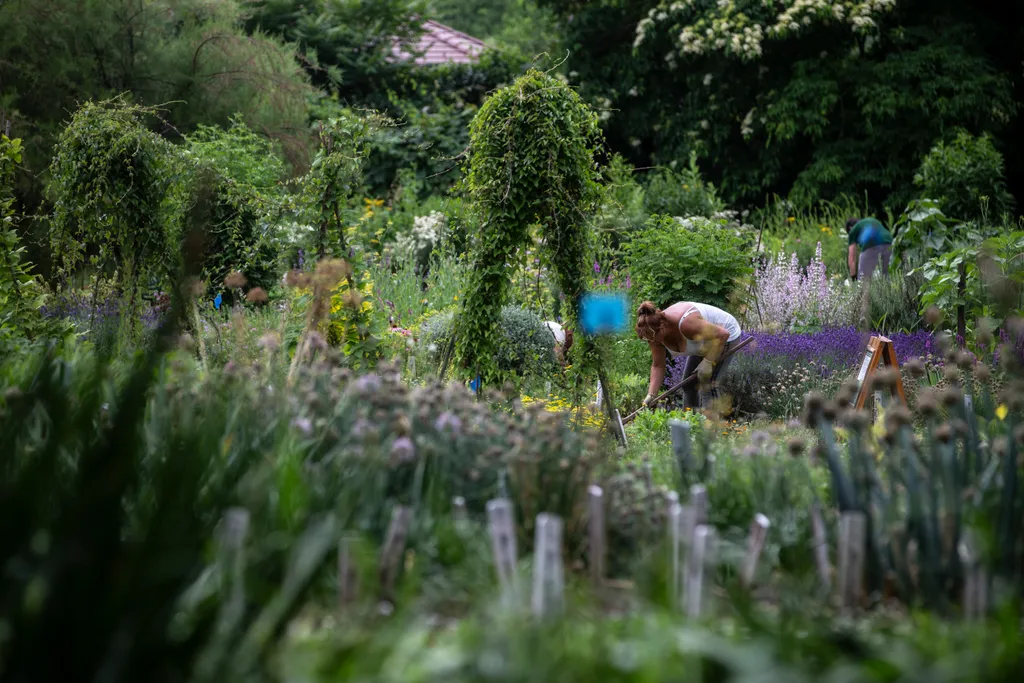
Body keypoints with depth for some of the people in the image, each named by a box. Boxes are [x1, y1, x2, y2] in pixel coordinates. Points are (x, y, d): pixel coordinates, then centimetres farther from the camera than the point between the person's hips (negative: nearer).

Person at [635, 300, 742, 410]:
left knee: (706, 382, -16)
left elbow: (722, 334, -34)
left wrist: (708, 362, -32)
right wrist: (651, 395, -16)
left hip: (724, 336, -8)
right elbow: (657, 366, -8)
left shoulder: (685, 323, -40)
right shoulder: (655, 332, -17)